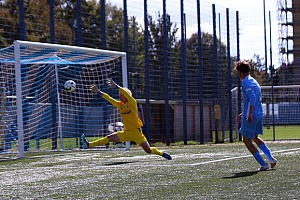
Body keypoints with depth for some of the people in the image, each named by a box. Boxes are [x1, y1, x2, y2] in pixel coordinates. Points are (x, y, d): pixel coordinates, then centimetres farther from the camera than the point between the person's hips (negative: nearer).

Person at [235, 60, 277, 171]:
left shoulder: (245, 82, -11)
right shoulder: (254, 81, 18)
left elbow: (252, 98, -23)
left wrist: (250, 114, -27)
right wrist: (244, 113, 29)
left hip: (251, 116, -9)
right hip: (259, 114, 9)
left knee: (247, 140, -2)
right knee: (255, 138, 24)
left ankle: (263, 164, -5)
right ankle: (271, 158, 15)